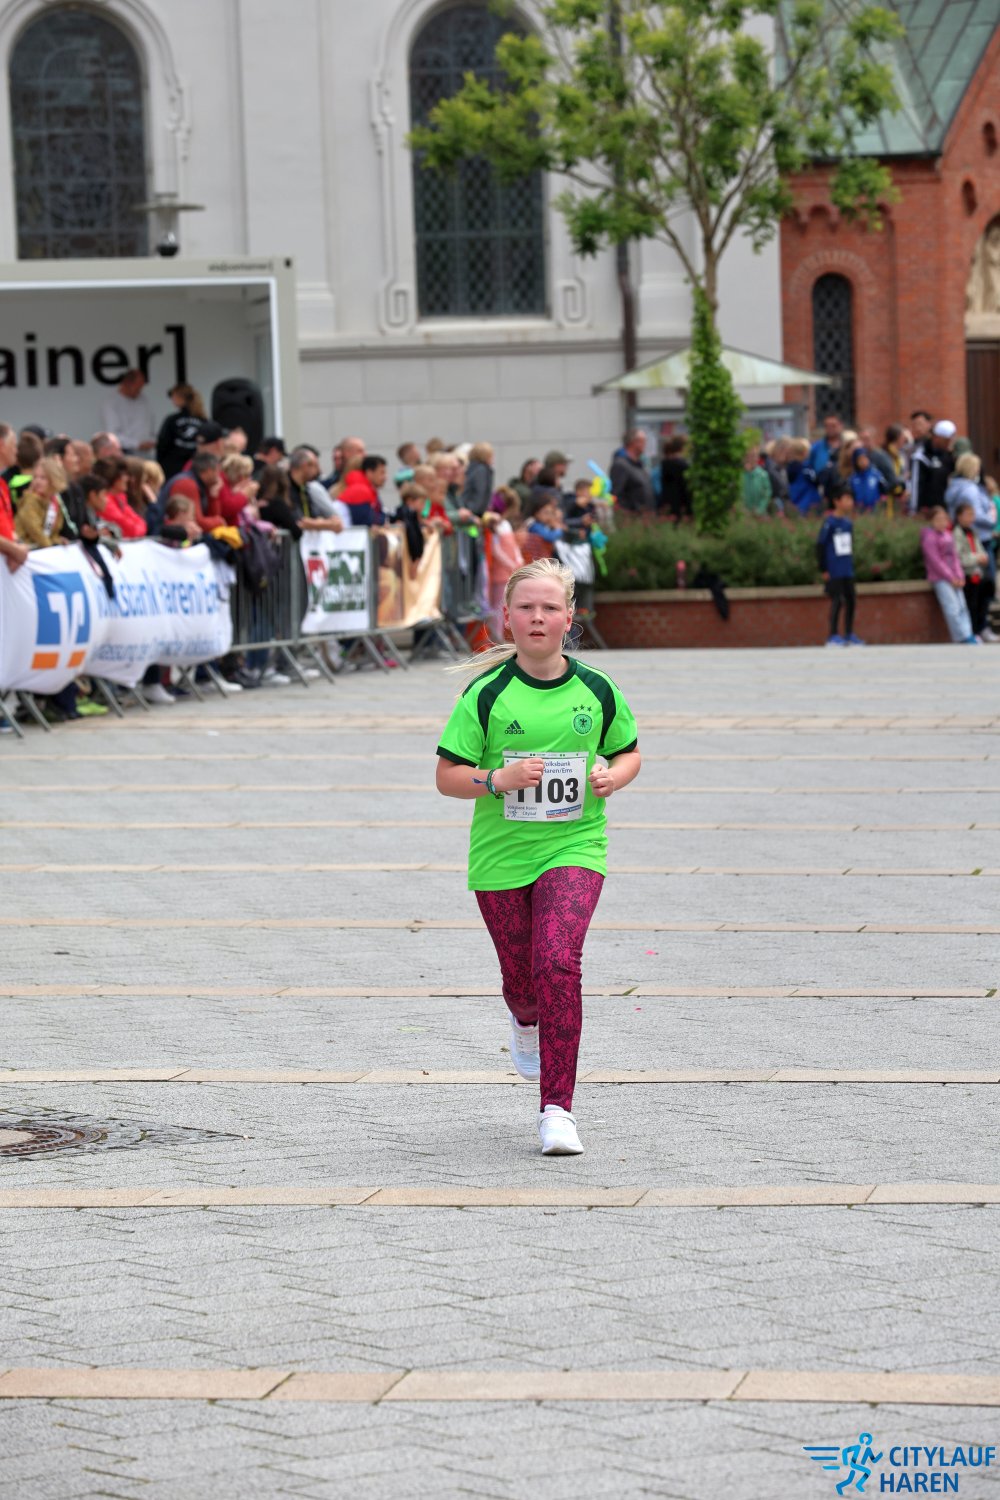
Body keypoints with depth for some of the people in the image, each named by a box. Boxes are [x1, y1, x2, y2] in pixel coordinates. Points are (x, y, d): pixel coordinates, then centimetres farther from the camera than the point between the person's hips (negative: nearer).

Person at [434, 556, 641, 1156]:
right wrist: (497, 780, -23)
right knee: (521, 977, 12)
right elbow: (448, 775, -5)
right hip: (500, 855, 1)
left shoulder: (597, 691, -1)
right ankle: (526, 1021, 53)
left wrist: (613, 776, -8)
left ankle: (557, 1107, -14)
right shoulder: (486, 694, -7)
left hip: (574, 847, -1)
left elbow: (629, 751, 15)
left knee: (558, 962, -20)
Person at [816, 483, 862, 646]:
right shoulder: (829, 523, -12)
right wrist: (823, 570, -11)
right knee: (837, 601, -6)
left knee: (850, 601, 8)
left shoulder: (848, 522, 8)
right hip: (834, 572, -7)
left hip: (848, 571, 7)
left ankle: (849, 634, 18)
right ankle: (833, 636, 1)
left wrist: (851, 564, 15)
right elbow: (820, 546, -11)